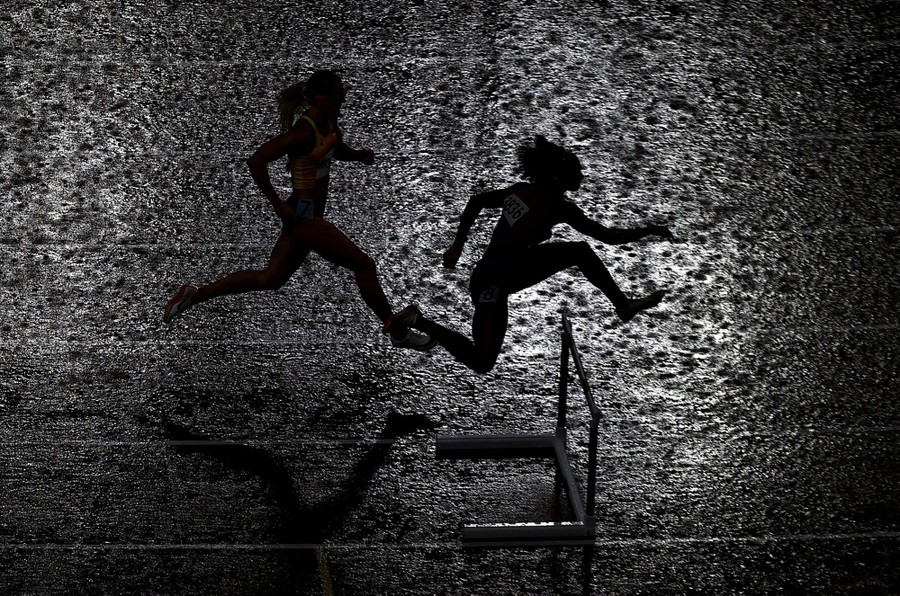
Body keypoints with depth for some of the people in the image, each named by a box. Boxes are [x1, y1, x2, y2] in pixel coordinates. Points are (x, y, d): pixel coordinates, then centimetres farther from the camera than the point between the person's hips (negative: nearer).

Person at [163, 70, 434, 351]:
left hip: (309, 213, 10)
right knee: (364, 266, -2)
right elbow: (256, 161, -26)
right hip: (304, 216, -10)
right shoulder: (303, 131, -23)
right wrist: (277, 204, -22)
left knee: (269, 279, 19)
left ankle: (195, 294, 25)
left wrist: (360, 154, 6)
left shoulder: (328, 122, 4)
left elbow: (340, 152, 26)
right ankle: (398, 333, 12)